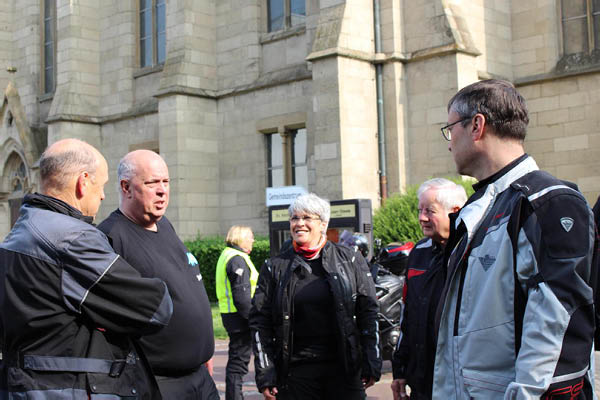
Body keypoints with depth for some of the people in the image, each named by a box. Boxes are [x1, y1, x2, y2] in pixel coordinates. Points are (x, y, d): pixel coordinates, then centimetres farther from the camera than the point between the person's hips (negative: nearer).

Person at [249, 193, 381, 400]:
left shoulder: (351, 260, 6)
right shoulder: (274, 268, 6)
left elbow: (368, 312, 6)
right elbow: (260, 322, 5)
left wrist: (372, 364, 1)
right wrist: (264, 374, -2)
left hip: (344, 369, 0)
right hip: (295, 372, 0)